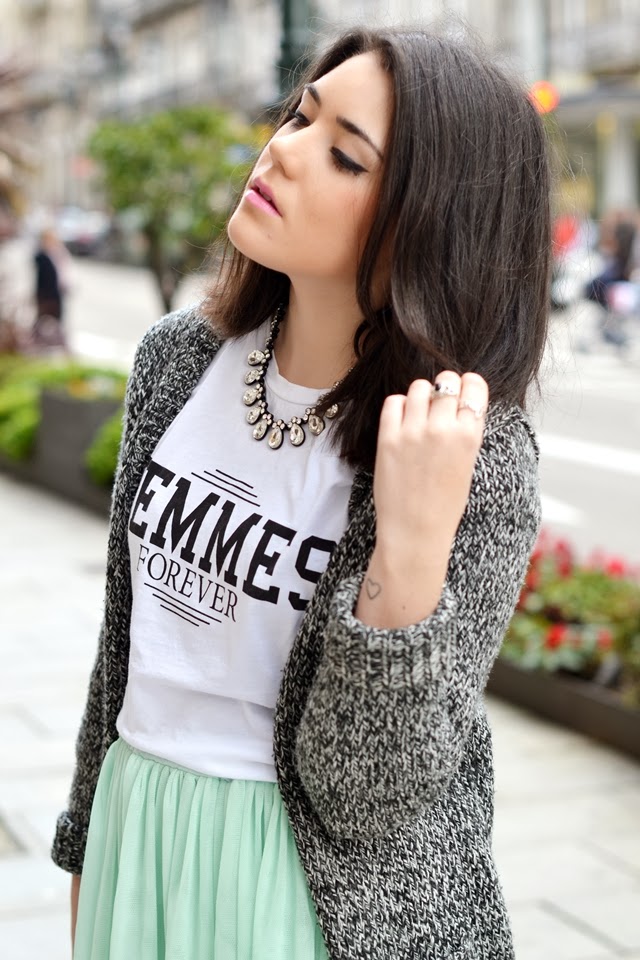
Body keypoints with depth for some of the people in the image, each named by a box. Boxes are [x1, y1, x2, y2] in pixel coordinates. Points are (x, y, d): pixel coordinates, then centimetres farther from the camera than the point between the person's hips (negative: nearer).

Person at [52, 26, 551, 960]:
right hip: (134, 838, 5)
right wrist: (91, 841, 16)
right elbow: (126, 625, 8)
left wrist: (411, 550, -33)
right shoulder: (180, 357, -5)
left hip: (317, 884, -5)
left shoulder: (477, 458, -20)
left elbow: (366, 798, -21)